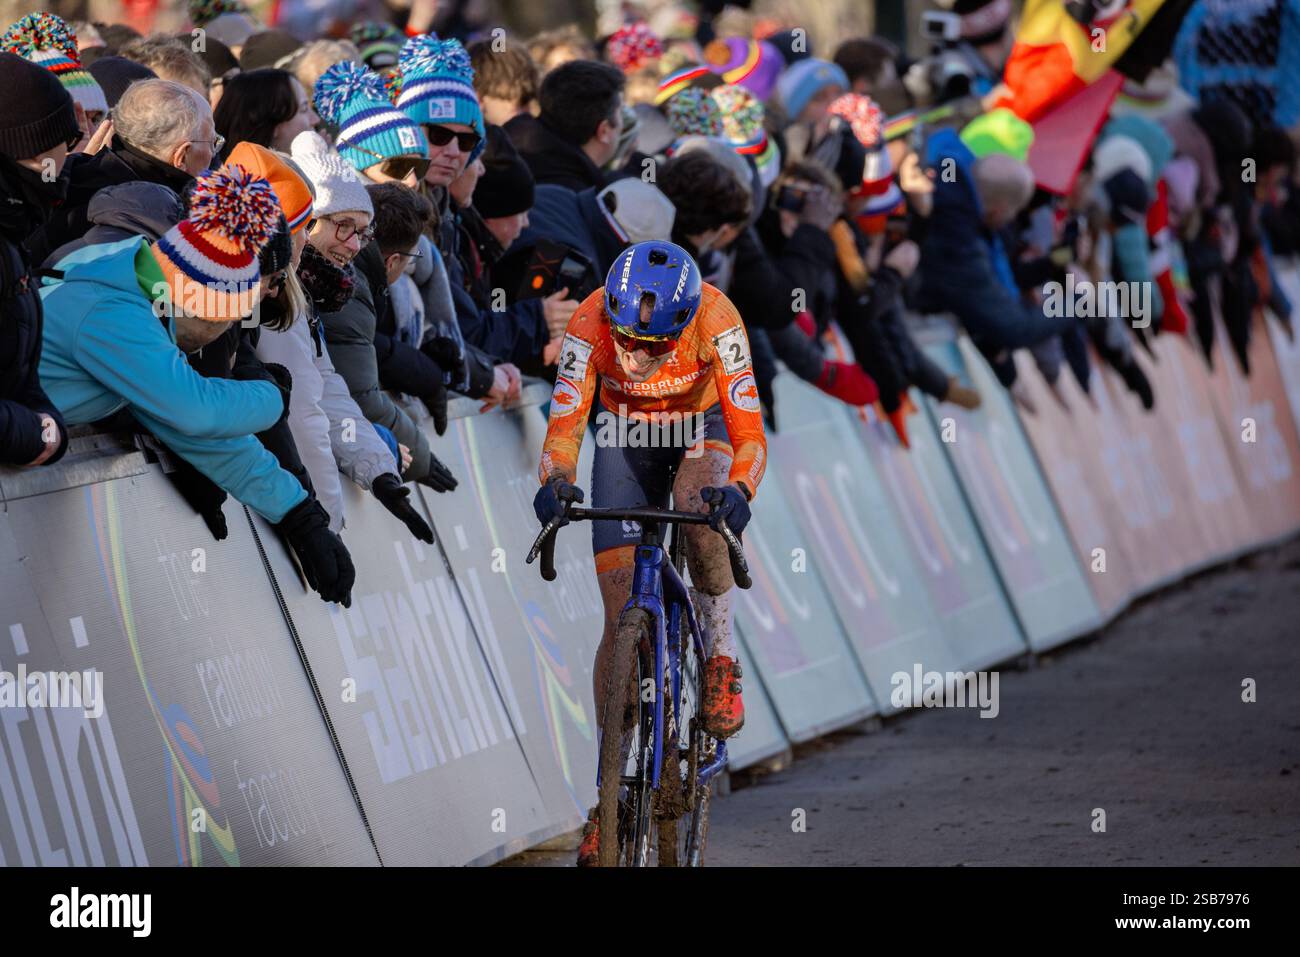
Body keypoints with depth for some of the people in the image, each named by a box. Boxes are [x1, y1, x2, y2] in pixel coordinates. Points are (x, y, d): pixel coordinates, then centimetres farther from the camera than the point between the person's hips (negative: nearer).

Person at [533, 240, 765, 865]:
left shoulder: (714, 320, -34)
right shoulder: (591, 322, -30)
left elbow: (748, 428, -37)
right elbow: (565, 419, -30)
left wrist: (738, 489, -56)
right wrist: (556, 479, -51)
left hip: (702, 426, -1)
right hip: (625, 434, 1)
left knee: (699, 504, -38)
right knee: (621, 617, -6)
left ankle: (722, 660, -15)